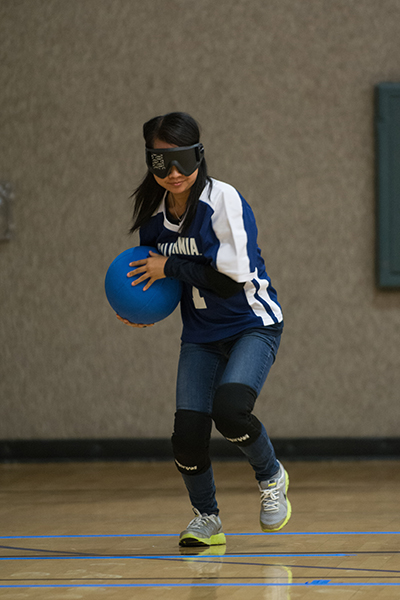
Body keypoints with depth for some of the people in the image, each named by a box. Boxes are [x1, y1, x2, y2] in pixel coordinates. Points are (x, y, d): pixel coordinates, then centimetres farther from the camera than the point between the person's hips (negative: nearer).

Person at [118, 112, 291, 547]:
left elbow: (233, 275, -25)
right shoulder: (153, 211, 0)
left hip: (252, 326, -5)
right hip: (201, 336, 5)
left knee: (229, 407, -29)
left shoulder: (223, 200, -19)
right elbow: (156, 264, 17)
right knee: (187, 433, -8)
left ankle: (271, 478, 2)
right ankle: (206, 518, 18)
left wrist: (170, 267, -20)